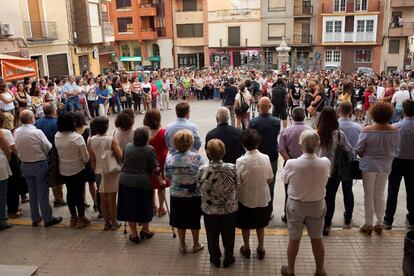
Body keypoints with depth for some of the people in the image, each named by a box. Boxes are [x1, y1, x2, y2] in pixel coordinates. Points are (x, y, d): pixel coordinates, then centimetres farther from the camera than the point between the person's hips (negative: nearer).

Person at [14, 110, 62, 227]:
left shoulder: (16, 132, -7)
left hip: (25, 165, 5)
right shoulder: (37, 132, -22)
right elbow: (49, 148, -17)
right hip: (39, 164, -5)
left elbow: (17, 148, 2)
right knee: (43, 193, 5)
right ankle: (48, 219, 16)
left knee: (32, 192, 18)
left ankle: (35, 218, 29)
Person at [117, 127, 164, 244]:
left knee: (130, 208, 13)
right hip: (142, 183, -4)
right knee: (145, 207, 15)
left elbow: (123, 161, 15)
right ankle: (145, 231, 30)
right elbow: (155, 168, -7)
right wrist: (161, 181, 4)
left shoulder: (127, 147, 3)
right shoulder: (149, 149, -9)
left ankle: (134, 234, 20)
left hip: (125, 182, 4)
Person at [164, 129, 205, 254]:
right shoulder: (197, 157, -18)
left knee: (180, 221, 19)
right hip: (194, 196, -2)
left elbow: (167, 177, -1)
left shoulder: (170, 158, -10)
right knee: (194, 220, 17)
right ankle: (196, 245, 34)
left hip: (176, 195, 2)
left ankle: (182, 245, 33)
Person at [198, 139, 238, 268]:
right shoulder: (232, 168, -20)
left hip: (209, 211, 0)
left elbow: (199, 187, -5)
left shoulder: (202, 170, -21)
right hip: (230, 209, 0)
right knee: (228, 236, 22)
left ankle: (215, 259, 40)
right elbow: (236, 186, -5)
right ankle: (228, 259, 39)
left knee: (212, 236, 22)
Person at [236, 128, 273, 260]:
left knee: (245, 226, 20)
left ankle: (246, 249, 36)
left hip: (246, 199, -2)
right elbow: (270, 180, -6)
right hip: (263, 198, 2)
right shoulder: (265, 158, -15)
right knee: (260, 225, 23)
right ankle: (261, 249, 36)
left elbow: (237, 184, -17)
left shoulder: (240, 161, -23)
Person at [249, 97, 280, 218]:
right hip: (272, 158, 1)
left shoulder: (252, 122, -16)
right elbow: (277, 136, 3)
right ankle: (268, 212, 22)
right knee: (270, 185, 13)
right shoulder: (276, 122, -12)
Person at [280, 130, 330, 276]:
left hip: (296, 205, -1)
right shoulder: (325, 163, -20)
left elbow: (284, 179, -4)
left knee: (294, 239, 15)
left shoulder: (292, 164, -25)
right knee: (317, 239, 19)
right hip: (317, 205, 1)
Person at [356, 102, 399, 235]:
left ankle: (368, 225, 18)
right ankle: (380, 224, 25)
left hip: (369, 165, -3)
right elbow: (395, 149, 2)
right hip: (385, 166, 3)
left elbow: (359, 149, -11)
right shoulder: (394, 131, -11)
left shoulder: (367, 130, -21)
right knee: (380, 195, 18)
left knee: (369, 196, 10)